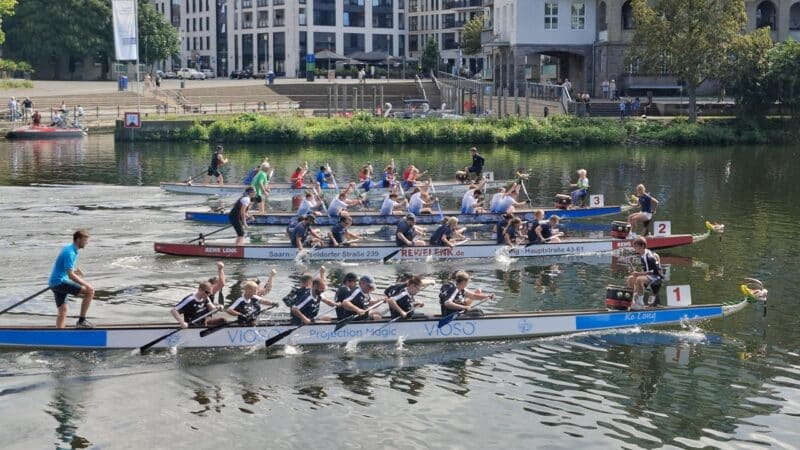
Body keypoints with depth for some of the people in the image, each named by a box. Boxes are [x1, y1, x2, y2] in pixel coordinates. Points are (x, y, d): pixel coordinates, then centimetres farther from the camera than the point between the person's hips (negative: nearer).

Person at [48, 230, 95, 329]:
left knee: (62, 312, 12)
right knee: (90, 291, -13)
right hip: (60, 282, -10)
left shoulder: (68, 248, 13)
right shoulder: (70, 253, -18)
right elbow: (71, 275, -24)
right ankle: (81, 320, -11)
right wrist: (86, 284, -20)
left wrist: (75, 270, 19)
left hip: (54, 282, 10)